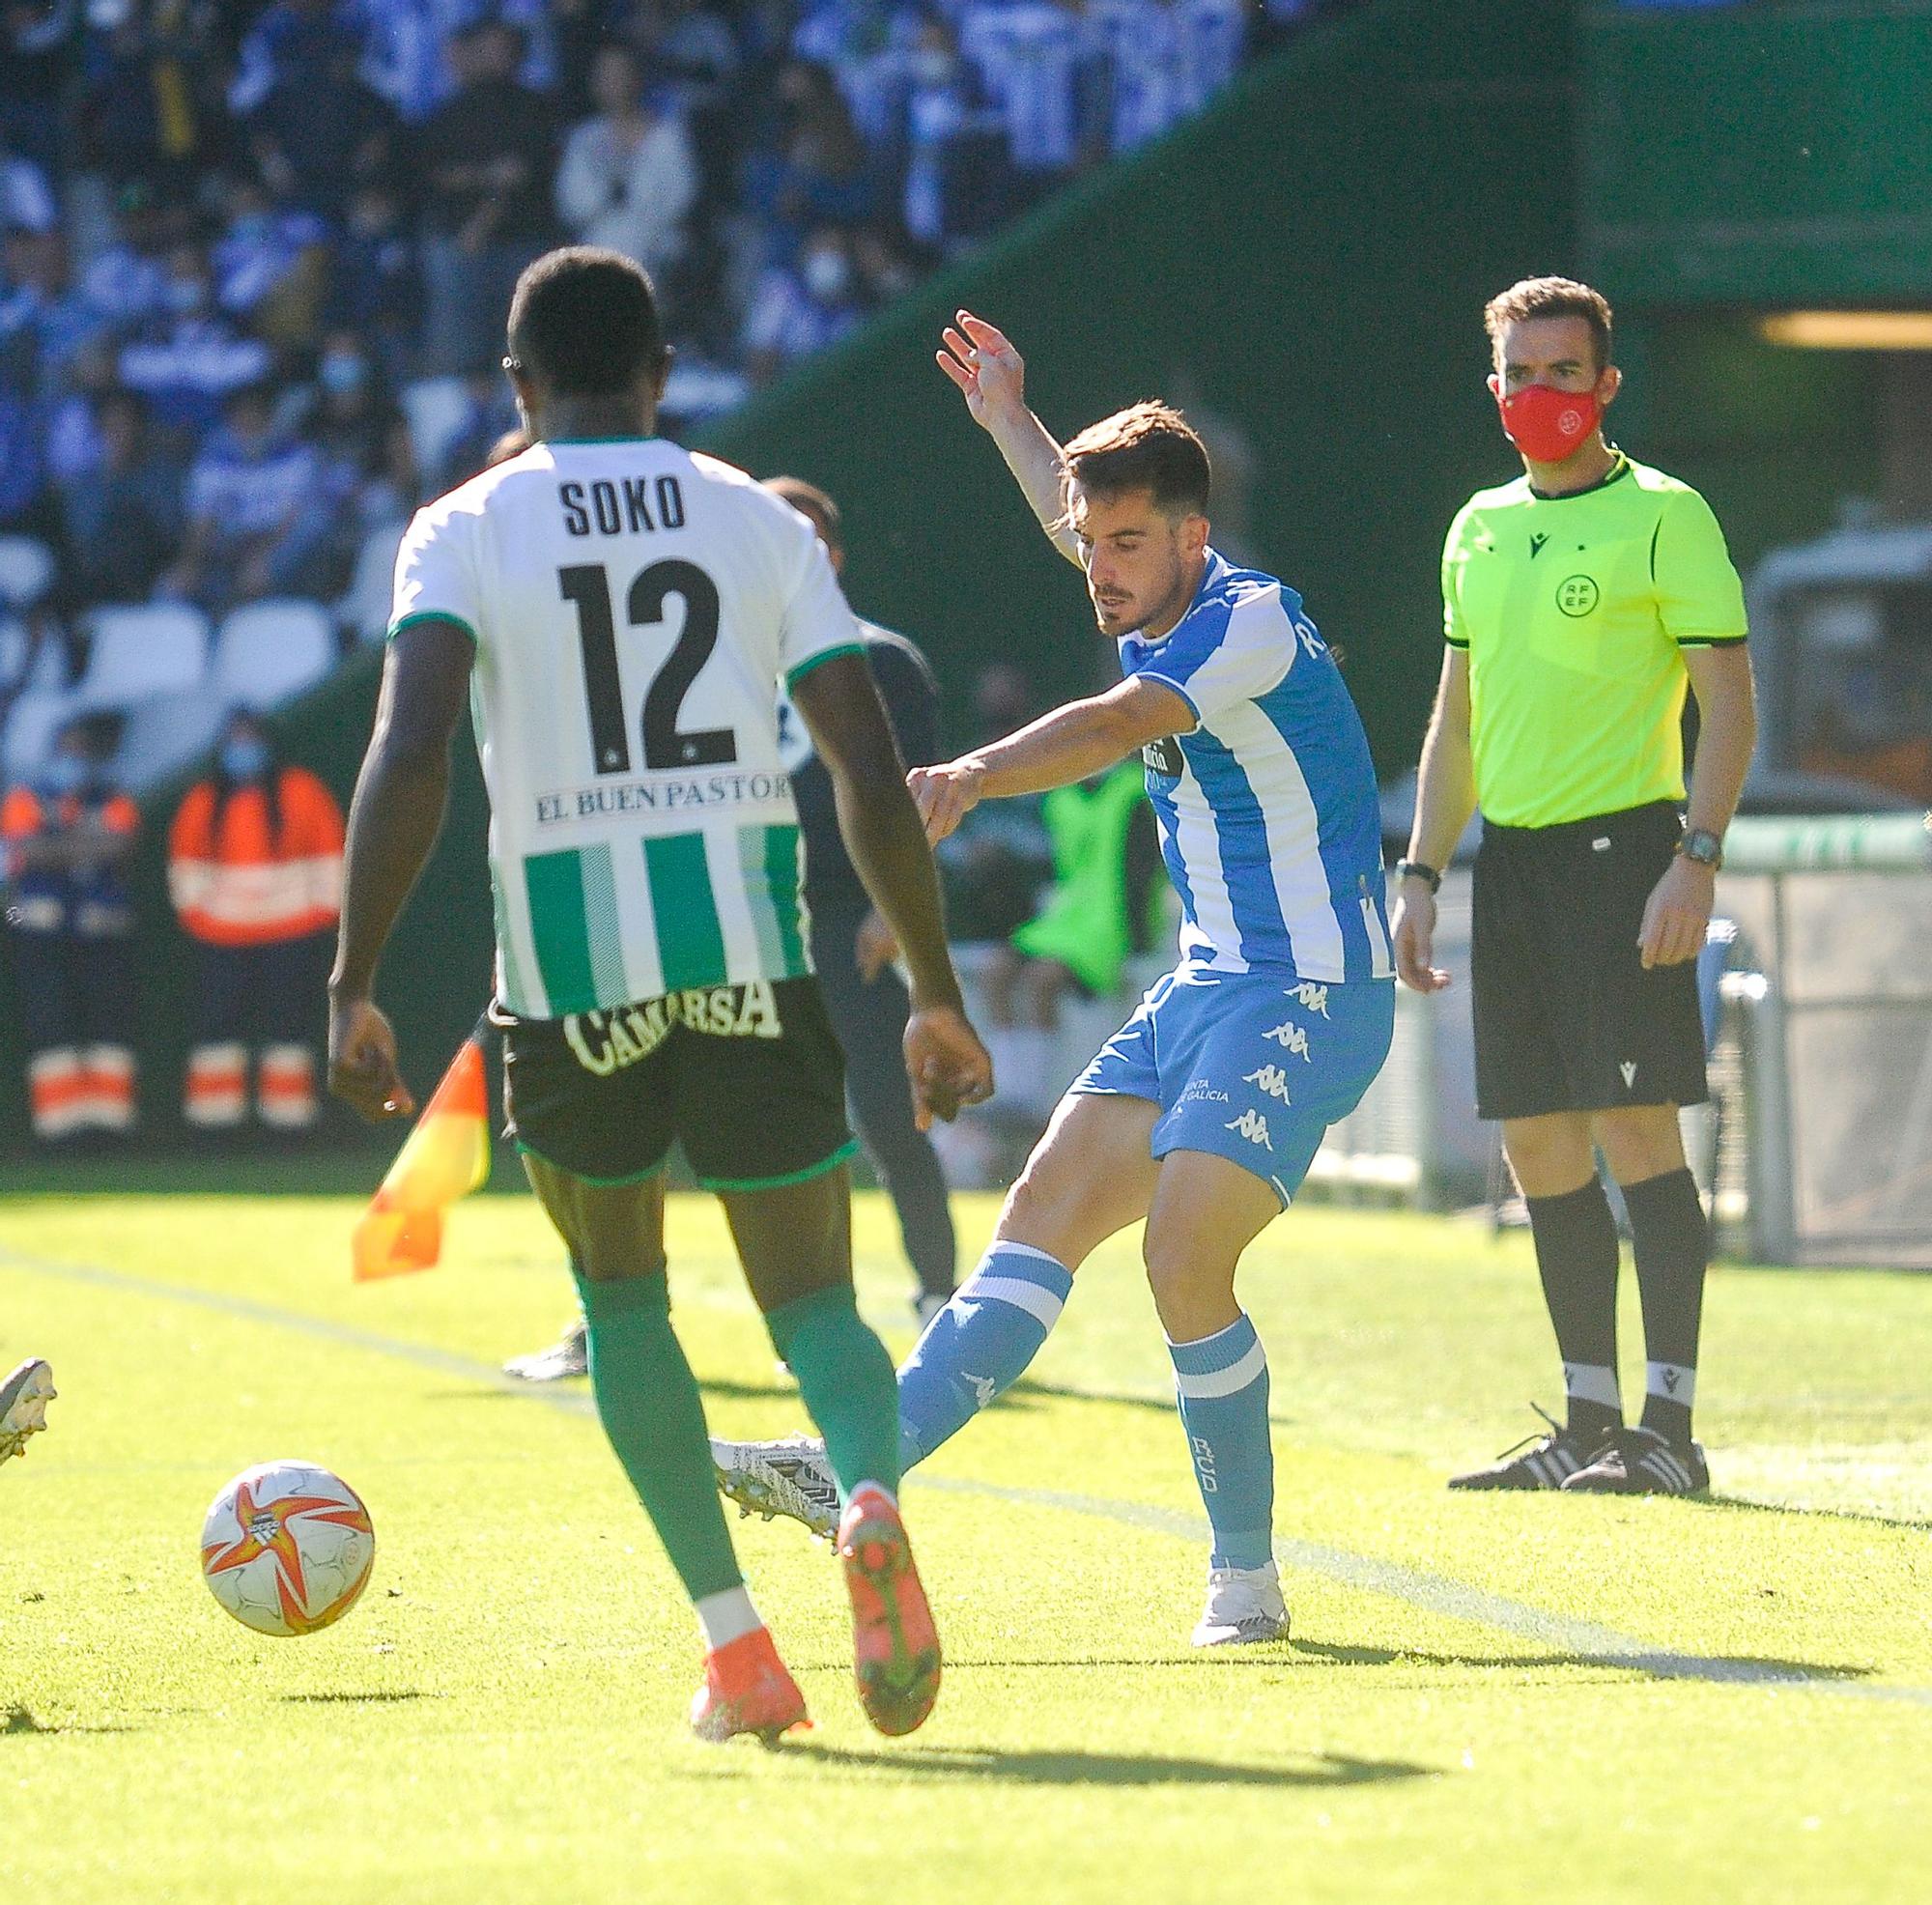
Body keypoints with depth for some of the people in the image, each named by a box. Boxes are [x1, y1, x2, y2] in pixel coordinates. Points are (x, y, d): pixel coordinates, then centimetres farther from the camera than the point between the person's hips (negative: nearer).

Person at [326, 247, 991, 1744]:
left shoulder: (467, 530, 4)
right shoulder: (759, 521, 9)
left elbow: (411, 750, -11)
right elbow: (873, 776, 3)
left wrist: (354, 984, -10)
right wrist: (937, 995, 9)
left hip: (571, 963, -1)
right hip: (752, 945, 1)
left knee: (621, 1293, 19)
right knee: (813, 1298, 6)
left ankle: (734, 1642, 6)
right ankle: (871, 1494, -30)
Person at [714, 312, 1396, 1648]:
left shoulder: (1251, 620, -16)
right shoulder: (1163, 610, 12)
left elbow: (1121, 725, -36)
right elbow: (1075, 520, 38)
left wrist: (975, 777, -50)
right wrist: (1011, 422, 49)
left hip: (1307, 996, -9)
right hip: (1205, 990, 9)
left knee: (1185, 1263, -19)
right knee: (1047, 1211, -1)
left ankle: (1246, 1576, -7)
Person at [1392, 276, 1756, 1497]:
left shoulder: (1663, 516, -4)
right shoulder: (1480, 529, 16)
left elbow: (1730, 701, -8)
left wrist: (1697, 858, -18)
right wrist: (1422, 875, 15)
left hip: (1622, 848, -7)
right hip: (1513, 853, 7)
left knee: (1635, 1124, -12)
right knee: (1540, 1145, 6)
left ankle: (1670, 1427, -10)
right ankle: (1590, 1420, 12)